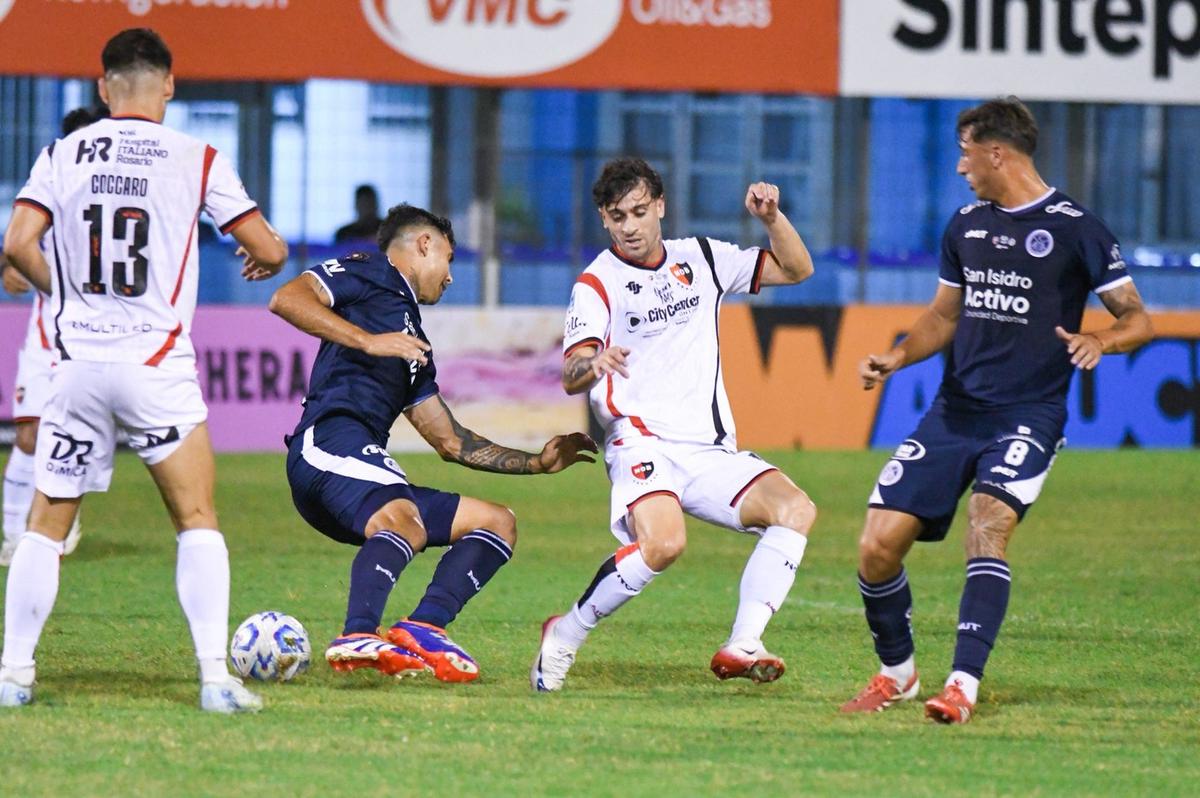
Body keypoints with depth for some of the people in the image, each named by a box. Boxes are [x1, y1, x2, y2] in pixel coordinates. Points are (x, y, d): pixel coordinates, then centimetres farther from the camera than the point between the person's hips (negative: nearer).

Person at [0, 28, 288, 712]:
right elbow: (270, 250, 0)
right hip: (156, 363, -2)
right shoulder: (196, 159, -1)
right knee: (198, 520, 1)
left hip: (77, 365, 2)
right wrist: (264, 260, 24)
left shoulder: (63, 155, 5)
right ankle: (216, 675, -9)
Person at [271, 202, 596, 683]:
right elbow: (286, 299, -8)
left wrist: (537, 463, 37)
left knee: (498, 522, 8)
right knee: (404, 520, -35)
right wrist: (368, 340, -15)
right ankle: (358, 638, -57)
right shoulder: (364, 275, 10)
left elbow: (452, 442, 38)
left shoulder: (413, 347, 35)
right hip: (330, 442, -9)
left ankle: (423, 628, -17)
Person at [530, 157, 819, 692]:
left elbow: (795, 269, 18)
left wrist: (771, 217, -1)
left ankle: (741, 647, -24)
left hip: (712, 452, 5)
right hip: (644, 444, -5)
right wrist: (593, 363, -37)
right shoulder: (598, 283, 0)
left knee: (795, 508, -21)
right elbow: (570, 377, -13)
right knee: (663, 543, -33)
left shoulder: (702, 259, 14)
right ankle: (566, 635, -13)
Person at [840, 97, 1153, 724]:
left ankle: (964, 685, -31)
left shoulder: (1074, 229, -5)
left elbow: (1137, 320, -1)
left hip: (1028, 415, -6)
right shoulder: (965, 226, 12)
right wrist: (896, 357, 6)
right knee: (878, 547, -3)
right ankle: (897, 673, 19)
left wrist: (1099, 340, -22)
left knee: (989, 524, -30)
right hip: (954, 409, 6)